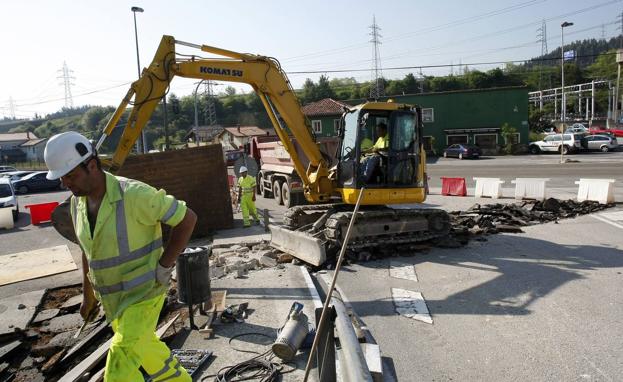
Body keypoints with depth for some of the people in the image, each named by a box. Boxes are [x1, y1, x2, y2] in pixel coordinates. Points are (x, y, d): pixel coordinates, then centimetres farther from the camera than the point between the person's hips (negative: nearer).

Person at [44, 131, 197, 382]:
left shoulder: (133, 194, -26)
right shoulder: (78, 201, -1)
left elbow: (187, 218, -20)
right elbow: (89, 250, 14)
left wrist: (163, 267, -19)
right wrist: (87, 295, 19)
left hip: (144, 293, -8)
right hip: (113, 295, 8)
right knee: (142, 345, 25)